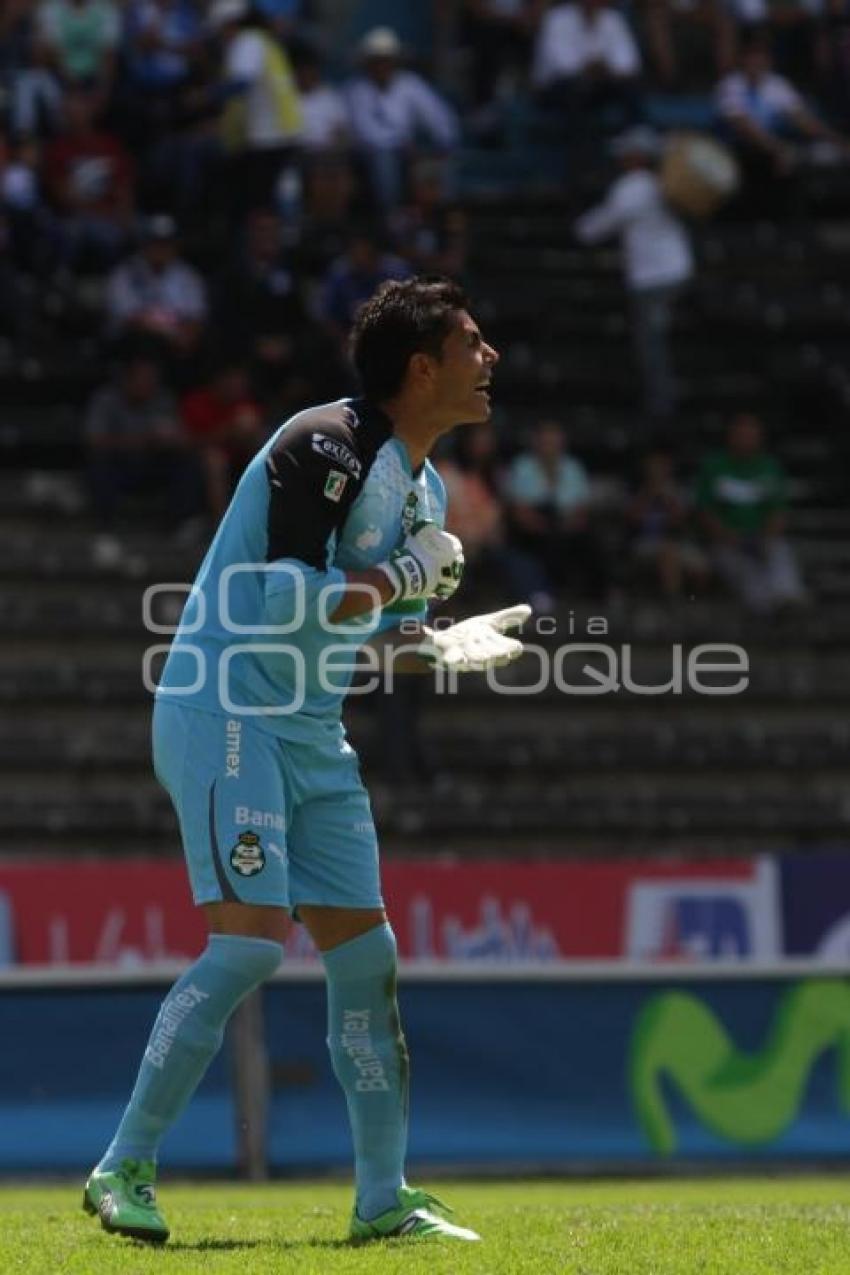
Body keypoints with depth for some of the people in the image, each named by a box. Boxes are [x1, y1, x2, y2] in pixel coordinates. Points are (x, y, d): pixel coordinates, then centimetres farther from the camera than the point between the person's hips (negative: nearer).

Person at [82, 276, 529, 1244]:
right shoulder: (323, 448, -14)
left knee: (365, 952, 4)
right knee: (251, 937, -19)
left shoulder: (421, 488, 15)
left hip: (310, 731, 9)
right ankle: (124, 1170, -12)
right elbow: (289, 601, -23)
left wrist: (437, 646, 9)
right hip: (224, 712, -9)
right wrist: (409, 571, -15)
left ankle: (382, 1201, 10)